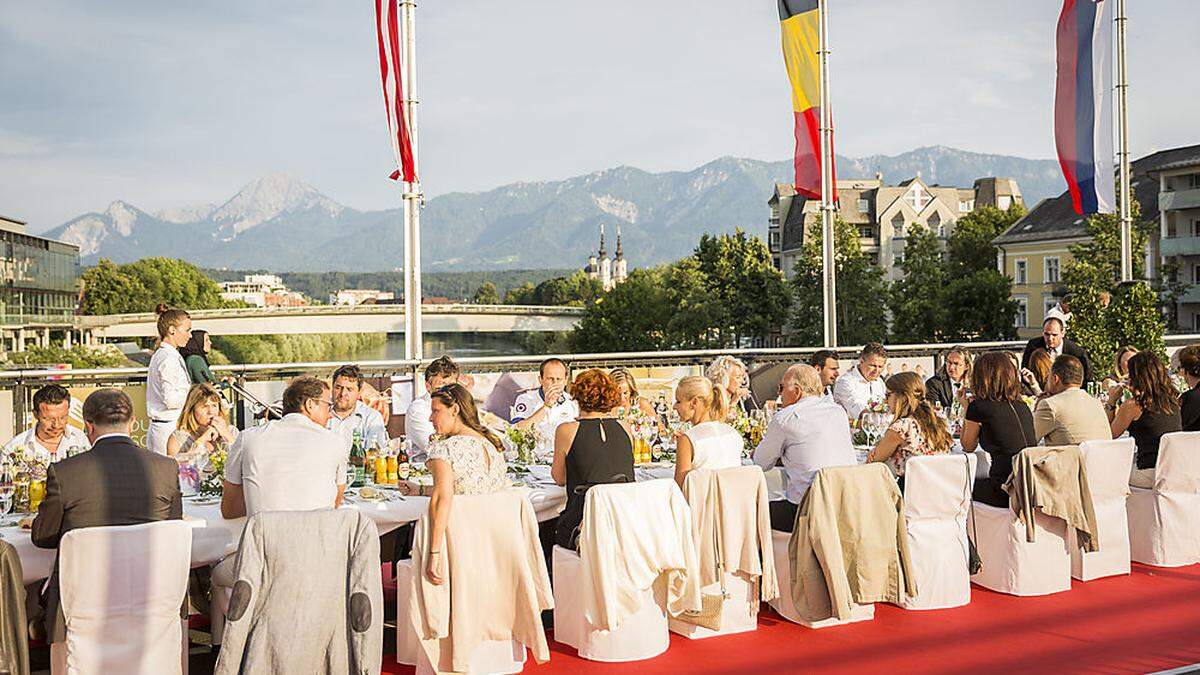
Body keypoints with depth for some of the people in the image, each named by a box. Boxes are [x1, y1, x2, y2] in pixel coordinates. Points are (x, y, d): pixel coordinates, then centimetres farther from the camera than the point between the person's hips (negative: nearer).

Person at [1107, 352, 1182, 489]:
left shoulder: (1132, 405, -12)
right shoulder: (1172, 398, 6)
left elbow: (1110, 435, 1)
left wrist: (1111, 403, 6)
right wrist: (1137, 394, 27)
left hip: (1151, 474, -6)